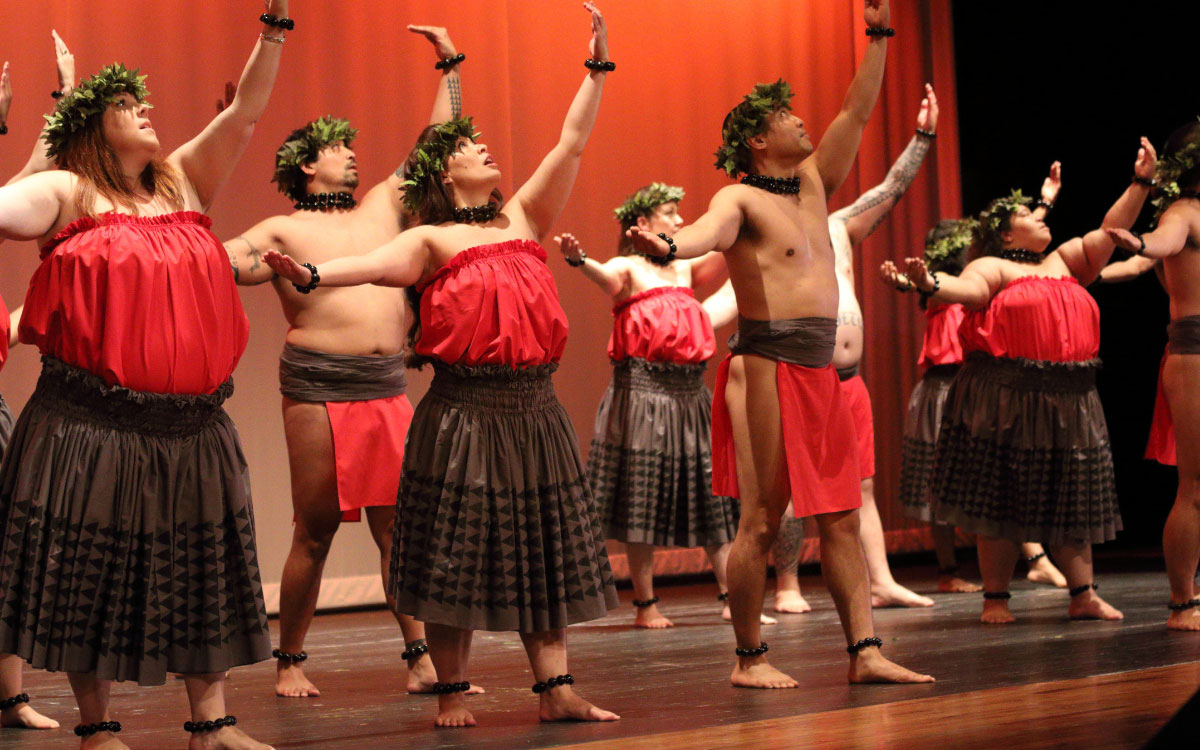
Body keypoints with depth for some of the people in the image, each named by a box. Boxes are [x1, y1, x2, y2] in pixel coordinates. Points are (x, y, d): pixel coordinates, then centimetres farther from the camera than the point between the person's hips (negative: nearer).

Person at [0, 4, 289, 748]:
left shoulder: (184, 182, 13)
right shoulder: (66, 193, 1)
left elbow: (246, 114, 10)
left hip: (192, 421, 5)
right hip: (91, 423, -5)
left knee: (202, 571, 7)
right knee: (90, 573, 1)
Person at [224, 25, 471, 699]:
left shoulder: (384, 205, 18)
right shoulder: (282, 232, 5)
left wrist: (451, 66, 24)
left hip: (389, 389, 4)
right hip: (320, 389, -4)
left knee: (400, 525, 1)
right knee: (315, 532, 1)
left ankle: (422, 659, 3)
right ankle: (290, 662, 12)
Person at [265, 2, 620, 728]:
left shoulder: (523, 217, 13)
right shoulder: (432, 240, -1)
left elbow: (573, 144, 13)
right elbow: (377, 263, -18)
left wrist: (598, 64, 11)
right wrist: (312, 275, -36)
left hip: (534, 406, 5)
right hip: (465, 410, -4)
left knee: (543, 548, 5)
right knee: (457, 552, 0)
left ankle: (556, 688, 8)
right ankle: (453, 693, 9)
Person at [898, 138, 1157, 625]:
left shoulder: (1065, 262, 20)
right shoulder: (992, 268, 1)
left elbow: (1111, 231, 20)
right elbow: (969, 290, -18)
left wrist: (1140, 183, 15)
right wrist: (931, 285, -38)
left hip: (1070, 400, 5)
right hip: (1006, 397, -5)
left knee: (1072, 499, 6)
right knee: (1001, 501, -2)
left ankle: (1083, 595, 10)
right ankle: (995, 598, 4)